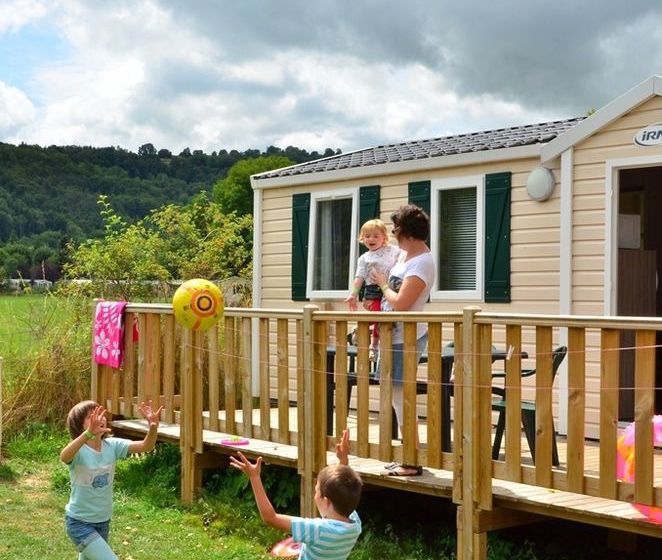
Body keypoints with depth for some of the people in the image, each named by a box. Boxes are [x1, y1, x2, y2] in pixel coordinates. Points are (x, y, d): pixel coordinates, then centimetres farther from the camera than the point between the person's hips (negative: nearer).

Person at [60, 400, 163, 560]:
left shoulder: (112, 446, -6)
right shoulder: (79, 450, -21)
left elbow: (146, 446, -16)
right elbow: (64, 457, -45)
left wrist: (153, 426, -37)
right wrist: (89, 433, -60)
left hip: (103, 521, 6)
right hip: (79, 522, -6)